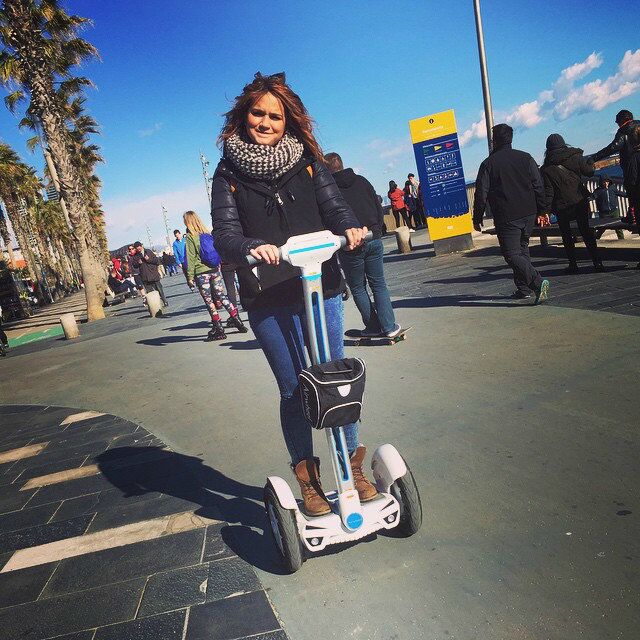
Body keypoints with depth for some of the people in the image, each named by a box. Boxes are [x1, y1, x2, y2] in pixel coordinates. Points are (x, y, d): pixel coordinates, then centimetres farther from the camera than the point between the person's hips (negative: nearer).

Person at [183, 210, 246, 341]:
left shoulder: (190, 237, -9)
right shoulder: (208, 233, 6)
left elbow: (191, 258, -9)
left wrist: (190, 277, -4)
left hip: (201, 273, -5)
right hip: (215, 269, 5)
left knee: (209, 301, 2)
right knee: (222, 296, 13)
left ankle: (219, 329, 5)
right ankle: (237, 320, 10)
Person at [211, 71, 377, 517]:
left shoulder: (307, 160, 10)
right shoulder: (229, 172, 4)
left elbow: (334, 204, 3)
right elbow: (225, 234, -6)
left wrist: (350, 228, -20)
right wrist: (251, 248, -29)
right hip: (267, 300, -1)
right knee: (293, 390, 6)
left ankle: (352, 467, 26)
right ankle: (308, 479, 23)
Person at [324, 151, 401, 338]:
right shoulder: (361, 181, 9)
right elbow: (379, 209, 10)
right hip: (374, 241, 4)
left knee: (358, 288, 12)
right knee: (379, 285, 12)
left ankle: (373, 327, 14)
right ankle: (389, 327, 9)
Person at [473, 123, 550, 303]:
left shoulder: (488, 164, -6)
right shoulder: (526, 158, 7)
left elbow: (481, 194, -7)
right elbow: (539, 186, 6)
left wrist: (477, 217, 2)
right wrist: (541, 210, 13)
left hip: (506, 218, -5)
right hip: (529, 214, 6)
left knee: (512, 254, -2)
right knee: (522, 249, 18)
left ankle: (537, 282, -21)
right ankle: (524, 288, 20)